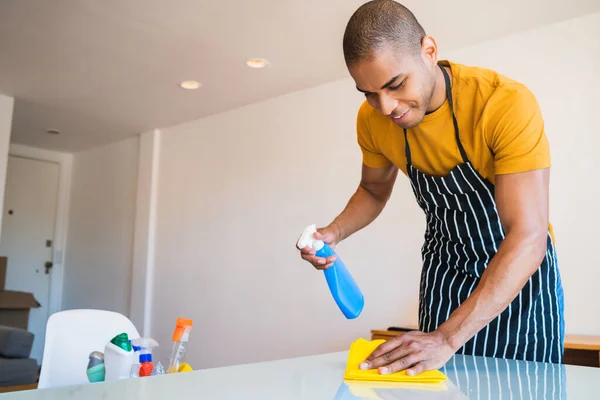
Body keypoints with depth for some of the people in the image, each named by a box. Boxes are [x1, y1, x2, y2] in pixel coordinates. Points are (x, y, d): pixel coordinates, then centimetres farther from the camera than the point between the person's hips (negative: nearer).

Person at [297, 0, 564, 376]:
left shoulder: (507, 104, -29)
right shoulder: (373, 120, -13)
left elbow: (528, 238, -32)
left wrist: (447, 339, -39)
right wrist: (334, 232, -14)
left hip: (521, 272, -3)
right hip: (445, 272, 4)